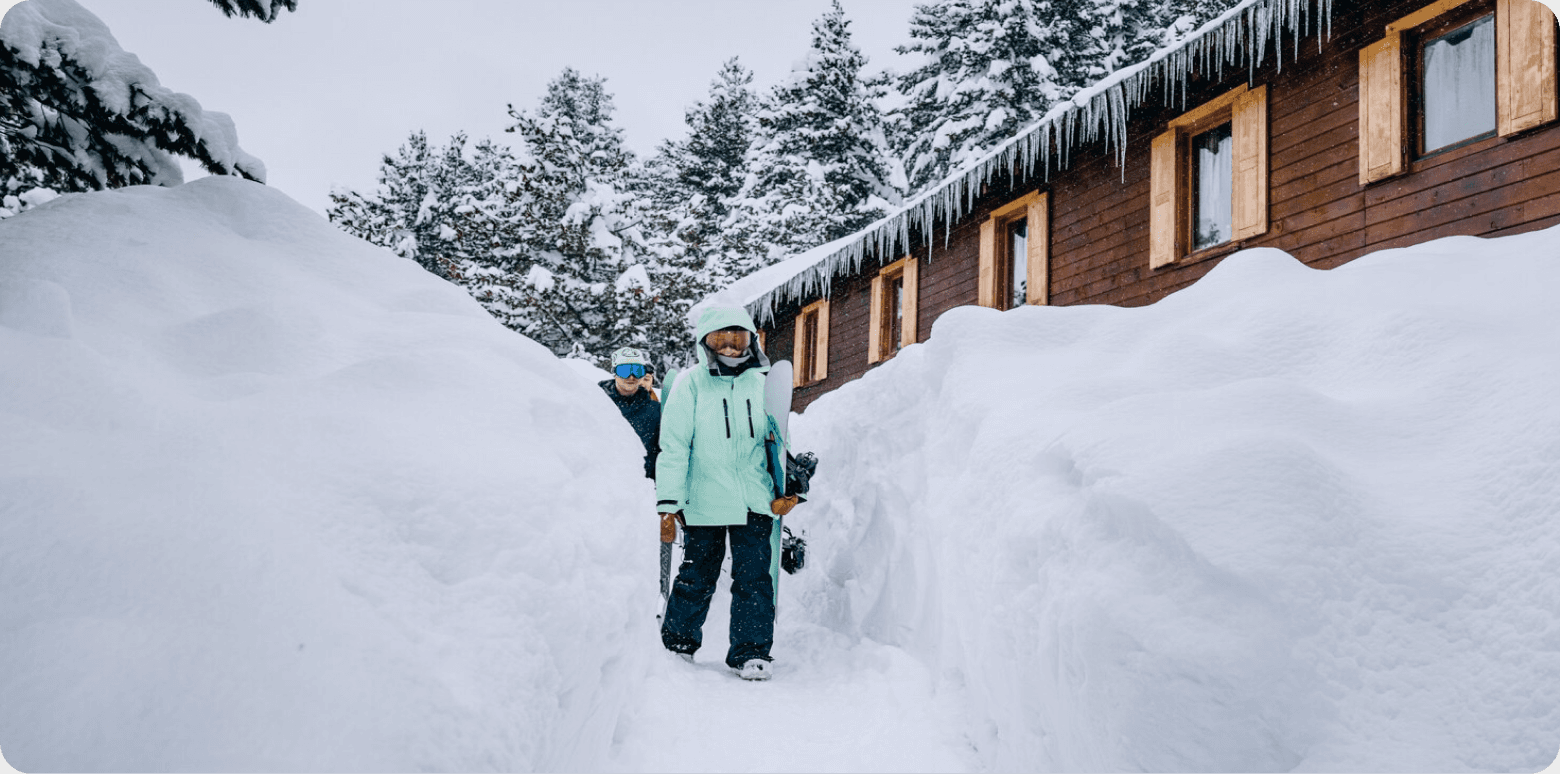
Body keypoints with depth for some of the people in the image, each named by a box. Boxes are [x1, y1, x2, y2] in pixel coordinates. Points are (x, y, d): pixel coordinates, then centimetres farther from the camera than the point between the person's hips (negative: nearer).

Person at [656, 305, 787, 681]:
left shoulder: (760, 383, 10)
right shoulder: (691, 383, 0)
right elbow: (674, 444, -2)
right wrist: (669, 500, -7)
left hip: (754, 501, 2)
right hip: (704, 501, -2)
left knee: (754, 576, -2)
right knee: (697, 576, 8)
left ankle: (751, 652, 8)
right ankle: (677, 641, 28)